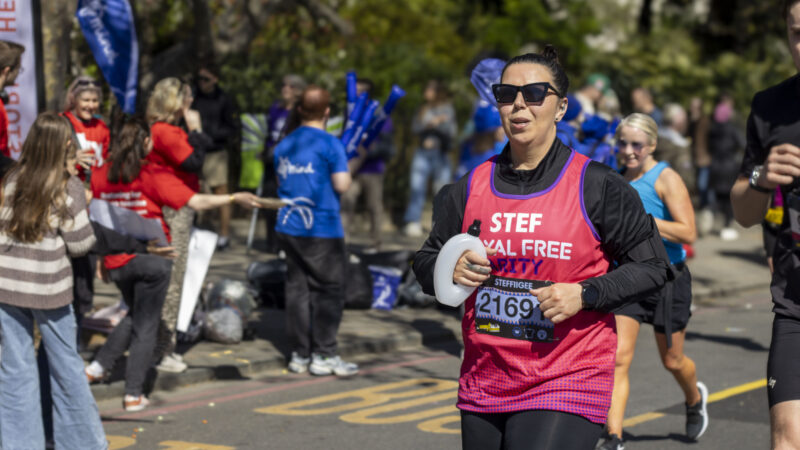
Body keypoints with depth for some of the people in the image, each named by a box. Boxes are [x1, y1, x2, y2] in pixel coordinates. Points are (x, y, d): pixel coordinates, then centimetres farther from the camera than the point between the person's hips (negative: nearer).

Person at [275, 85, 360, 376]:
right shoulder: (330, 144, -11)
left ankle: (299, 355, 13)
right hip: (322, 229, -6)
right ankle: (323, 355, 2)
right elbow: (342, 185, -14)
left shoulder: (284, 145, 10)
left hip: (288, 228, 6)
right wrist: (350, 167, 4)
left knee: (297, 288, 10)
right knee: (328, 290, 2)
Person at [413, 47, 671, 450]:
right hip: (483, 383, 5)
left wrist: (583, 295, -13)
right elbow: (426, 261, 18)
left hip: (566, 387, -5)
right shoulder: (472, 187, 8)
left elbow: (652, 266, -1)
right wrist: (450, 271, -5)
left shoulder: (596, 185, -3)